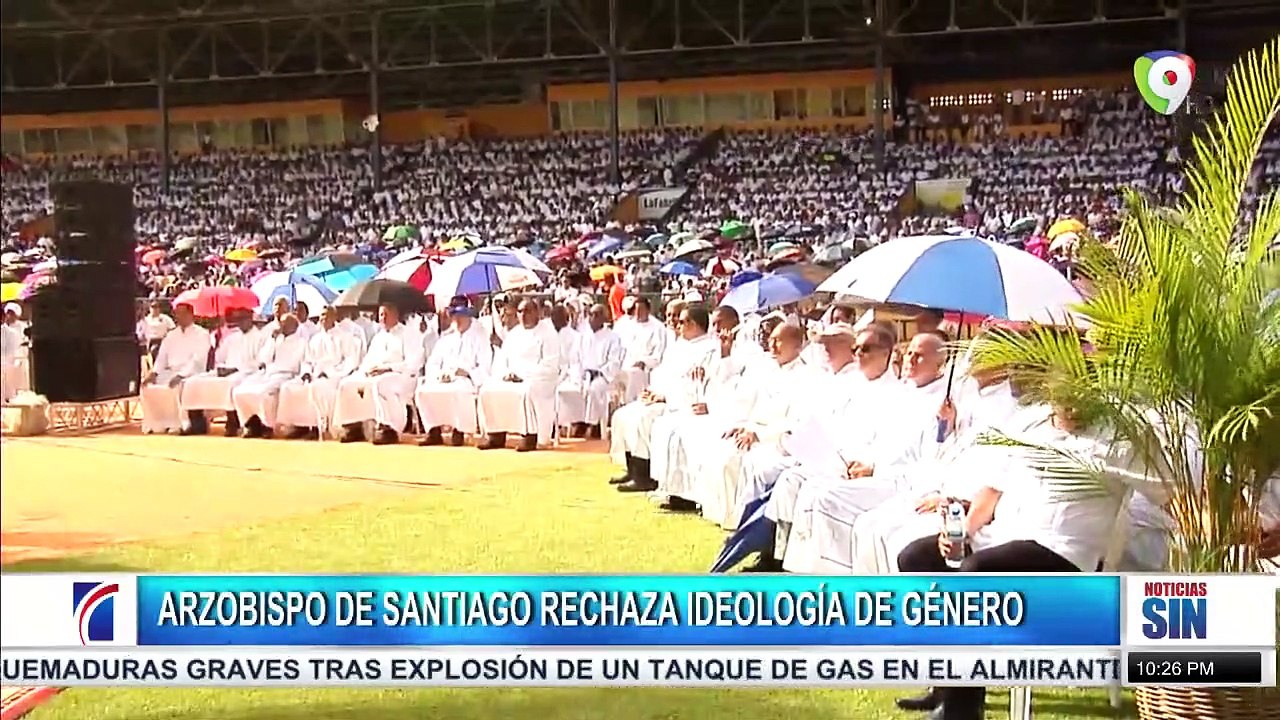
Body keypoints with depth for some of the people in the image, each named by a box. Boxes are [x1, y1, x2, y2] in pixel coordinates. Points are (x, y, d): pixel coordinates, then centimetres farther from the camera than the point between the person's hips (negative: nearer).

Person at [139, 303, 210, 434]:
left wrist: (180, 375, -25)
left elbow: (197, 360, -14)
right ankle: (155, 422, -11)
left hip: (191, 375, -7)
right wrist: (154, 373, -5)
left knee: (177, 387, -36)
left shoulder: (201, 334, -3)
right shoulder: (171, 336, 18)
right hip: (171, 373, 7)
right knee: (147, 385, -13)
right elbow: (162, 358, 14)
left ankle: (178, 423, -24)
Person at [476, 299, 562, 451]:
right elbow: (500, 359, 17)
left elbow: (549, 365, -12)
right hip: (511, 379, 6)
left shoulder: (548, 334, -1)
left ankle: (529, 437, -32)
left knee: (527, 391, -39)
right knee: (488, 390, -17)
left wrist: (523, 375, -18)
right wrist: (505, 373, -6)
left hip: (538, 379, -6)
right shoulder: (513, 333, 19)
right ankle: (496, 436, -14)